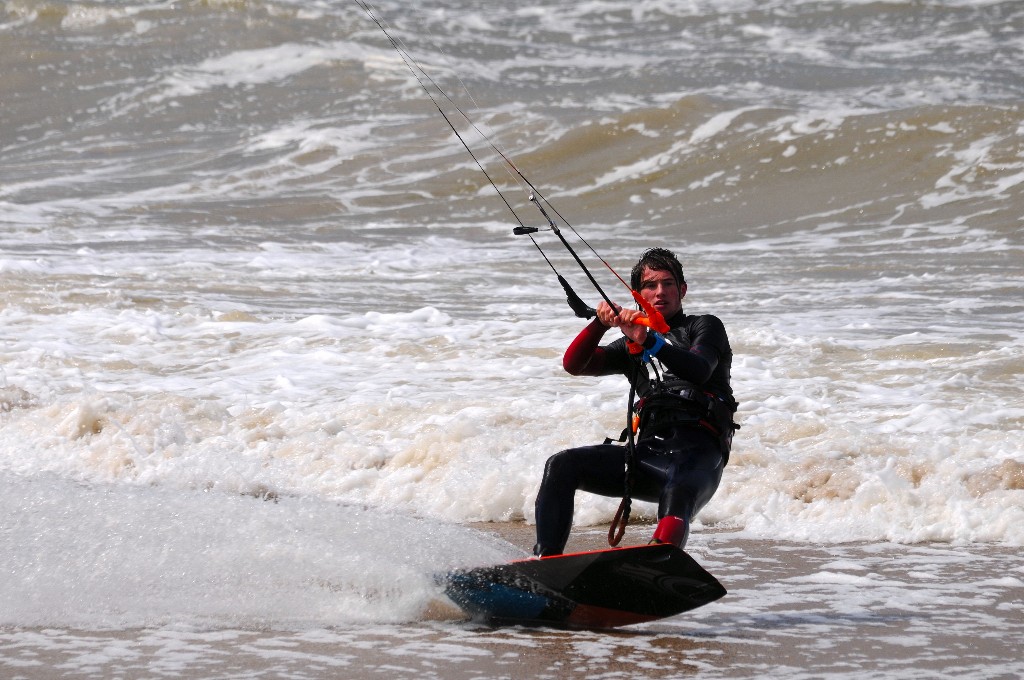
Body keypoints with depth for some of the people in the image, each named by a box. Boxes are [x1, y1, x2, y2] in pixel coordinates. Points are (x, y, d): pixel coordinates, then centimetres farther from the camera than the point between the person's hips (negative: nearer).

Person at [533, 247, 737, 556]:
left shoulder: (705, 326, 15)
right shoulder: (631, 348, 29)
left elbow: (700, 371, -8)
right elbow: (574, 365, 15)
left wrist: (648, 341, -23)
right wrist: (600, 325, -4)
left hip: (699, 452, -5)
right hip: (648, 452, 5)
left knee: (677, 495, -38)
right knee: (561, 466, -14)